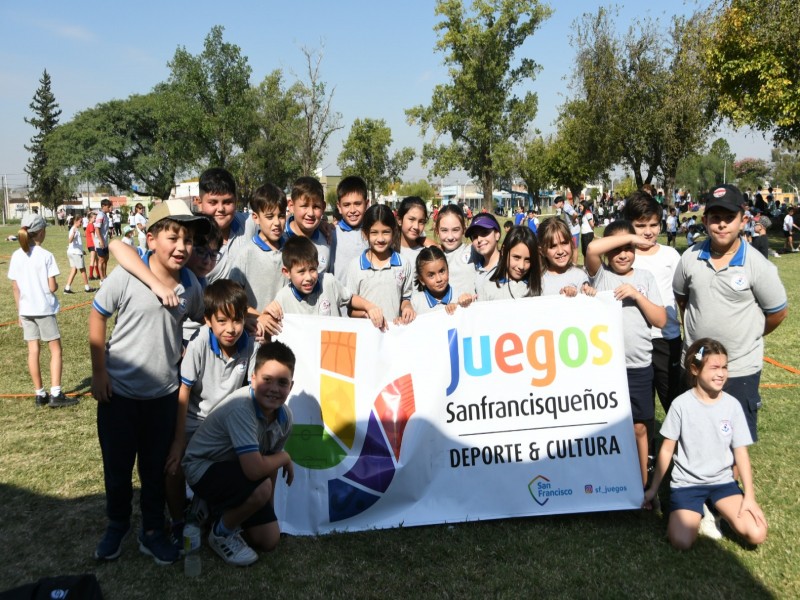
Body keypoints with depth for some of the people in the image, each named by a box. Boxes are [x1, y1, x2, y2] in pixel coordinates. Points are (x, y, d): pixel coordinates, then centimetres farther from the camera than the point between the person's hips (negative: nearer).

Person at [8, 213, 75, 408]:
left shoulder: (16, 256, 1)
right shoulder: (46, 256, -13)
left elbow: (15, 288, 6)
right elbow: (52, 287, -14)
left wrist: (19, 311, 14)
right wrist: (56, 284, 8)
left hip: (26, 310, 5)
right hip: (44, 309, -5)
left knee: (33, 350, 9)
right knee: (55, 349, 4)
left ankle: (39, 394, 17)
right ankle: (55, 394, 0)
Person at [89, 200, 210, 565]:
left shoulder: (190, 284, -5)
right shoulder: (127, 276, -16)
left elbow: (202, 321, 14)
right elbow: (97, 317, -8)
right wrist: (99, 372, -8)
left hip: (164, 393, 3)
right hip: (119, 391, -2)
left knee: (156, 467, 14)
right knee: (116, 466, 13)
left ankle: (152, 531, 32)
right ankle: (117, 525, 37)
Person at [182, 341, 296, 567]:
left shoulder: (284, 415, -11)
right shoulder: (241, 407, -35)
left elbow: (269, 464, 4)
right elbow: (255, 469, -41)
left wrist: (269, 511, 7)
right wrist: (285, 458, -21)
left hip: (237, 472, 7)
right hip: (203, 468, -7)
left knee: (269, 540, 4)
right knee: (261, 488, -34)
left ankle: (219, 511, 29)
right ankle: (221, 533, -3)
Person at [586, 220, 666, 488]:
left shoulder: (645, 277, 6)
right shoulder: (600, 274, 0)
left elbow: (660, 320, 0)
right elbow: (592, 248, -22)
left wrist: (636, 295, -12)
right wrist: (630, 236, -14)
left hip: (639, 366, 2)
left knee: (639, 427, 11)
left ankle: (642, 487, 26)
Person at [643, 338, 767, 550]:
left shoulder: (732, 405, -6)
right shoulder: (681, 404, -12)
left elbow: (741, 452, -2)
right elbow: (667, 449, -4)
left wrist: (749, 496, -10)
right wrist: (653, 489, 2)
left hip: (722, 481, 2)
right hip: (686, 483, -2)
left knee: (757, 535, -17)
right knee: (681, 541, -20)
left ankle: (716, 510, 11)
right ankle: (697, 511, 11)